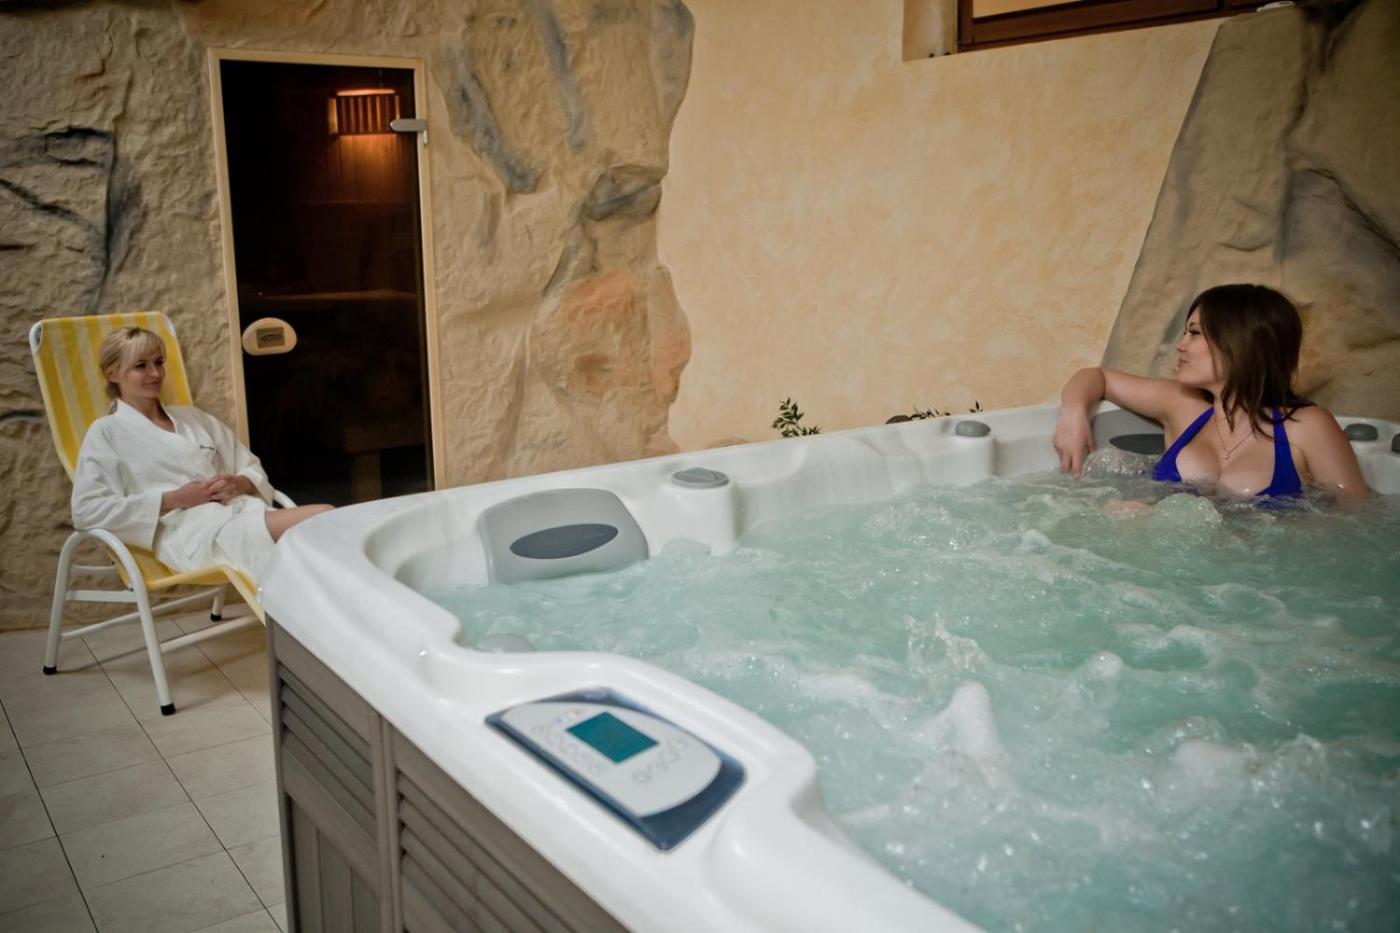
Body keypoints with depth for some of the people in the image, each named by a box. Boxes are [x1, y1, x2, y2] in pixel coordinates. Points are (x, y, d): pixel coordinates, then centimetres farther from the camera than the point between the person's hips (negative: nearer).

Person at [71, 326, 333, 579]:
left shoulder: (192, 417, 28)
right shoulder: (106, 432, 12)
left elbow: (252, 468, 27)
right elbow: (86, 510, -2)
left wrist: (239, 484, 1)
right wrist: (172, 500, -7)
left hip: (247, 510, 6)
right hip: (192, 533, -6)